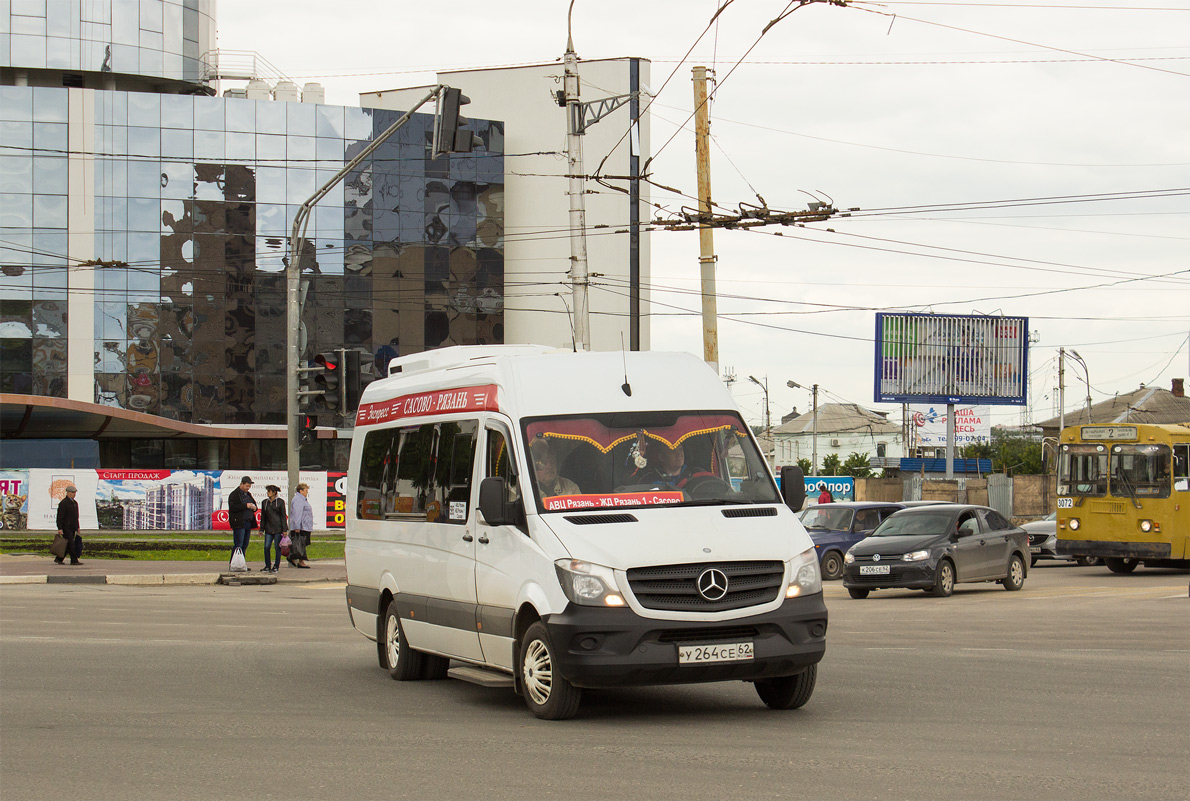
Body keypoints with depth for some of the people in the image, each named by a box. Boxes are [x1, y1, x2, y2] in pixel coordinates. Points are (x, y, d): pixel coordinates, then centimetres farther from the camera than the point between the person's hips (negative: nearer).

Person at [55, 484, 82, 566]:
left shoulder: (75, 503, 16)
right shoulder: (63, 503, -11)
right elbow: (60, 517, -14)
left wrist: (77, 527, 21)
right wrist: (60, 529, -19)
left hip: (73, 528, 8)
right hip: (66, 528, -8)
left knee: (68, 545, 8)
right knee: (70, 544, -8)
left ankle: (59, 559, 17)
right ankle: (74, 560, -6)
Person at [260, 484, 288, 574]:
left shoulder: (280, 502, 0)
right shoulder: (265, 502, 12)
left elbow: (283, 516, -1)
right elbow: (263, 516, 16)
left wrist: (284, 529, -6)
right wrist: (261, 529, 12)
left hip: (278, 528, -4)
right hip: (268, 528, 4)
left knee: (277, 548, -1)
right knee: (266, 547, -4)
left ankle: (276, 566, 7)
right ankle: (267, 566, 6)